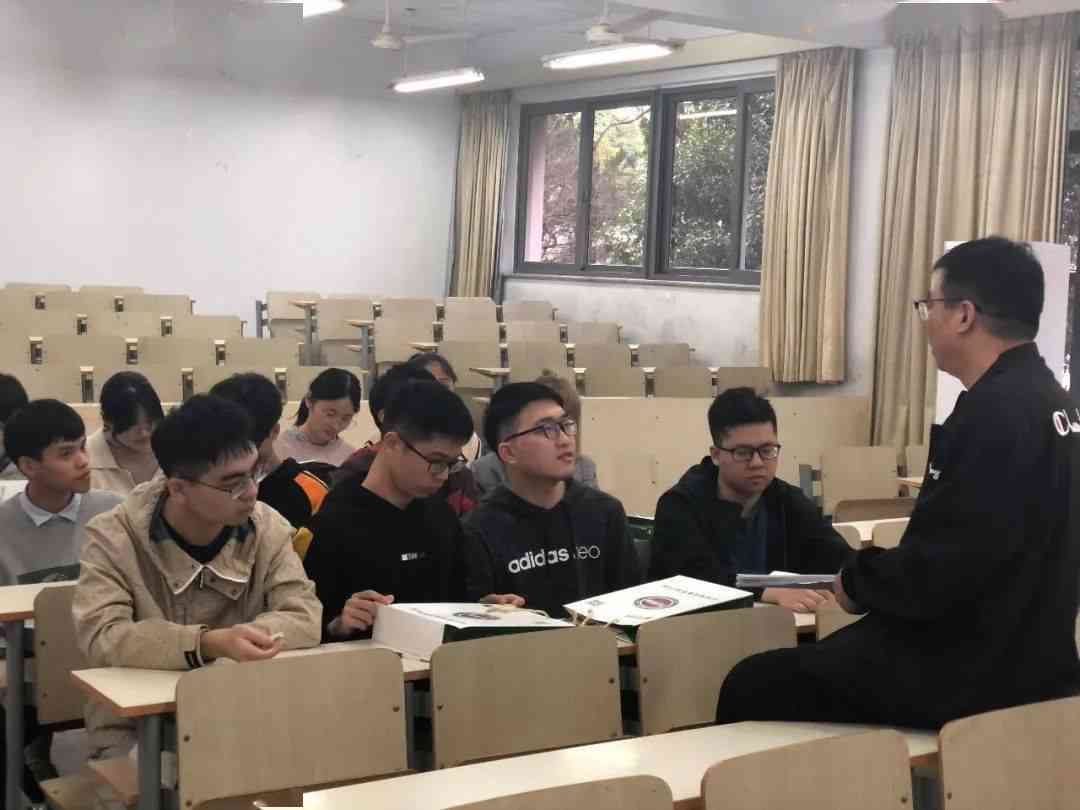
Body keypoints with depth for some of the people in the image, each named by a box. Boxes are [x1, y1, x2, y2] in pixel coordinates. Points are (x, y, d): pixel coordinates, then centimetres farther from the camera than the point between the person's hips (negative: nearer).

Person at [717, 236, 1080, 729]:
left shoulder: (995, 412, -23)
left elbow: (936, 574, -25)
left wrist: (856, 582, -7)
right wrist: (876, 573, 9)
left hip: (973, 672, -10)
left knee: (751, 685, -2)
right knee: (800, 663, 25)